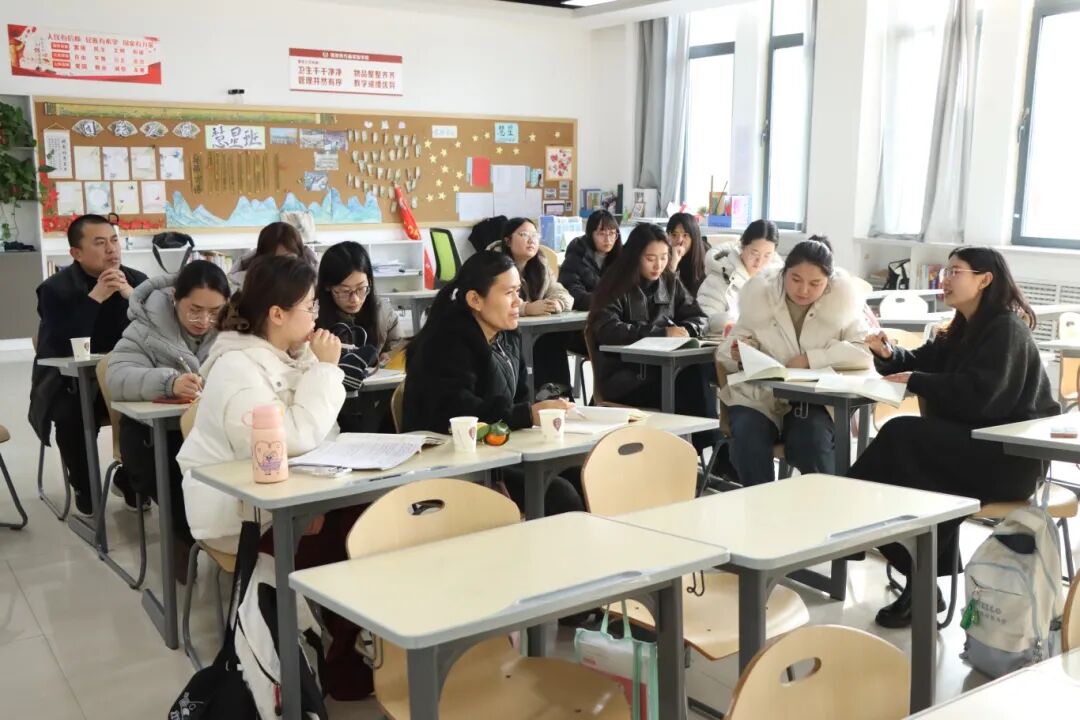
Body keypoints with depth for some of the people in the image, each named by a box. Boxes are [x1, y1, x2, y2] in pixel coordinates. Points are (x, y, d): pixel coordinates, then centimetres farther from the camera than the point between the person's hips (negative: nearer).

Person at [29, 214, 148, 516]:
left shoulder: (138, 280, 1)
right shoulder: (55, 289, -8)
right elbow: (60, 348, -25)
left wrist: (130, 295, -22)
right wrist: (95, 297, -27)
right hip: (70, 383, -3)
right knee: (71, 417, -32)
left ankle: (130, 478, 6)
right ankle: (83, 488, -2)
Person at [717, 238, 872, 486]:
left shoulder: (841, 298, -4)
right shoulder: (760, 294, -2)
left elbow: (863, 352, -10)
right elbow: (728, 351, 3)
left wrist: (810, 358, -19)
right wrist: (739, 355, -21)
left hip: (815, 400, -1)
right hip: (759, 396, 1)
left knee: (812, 441, -29)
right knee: (748, 439, -28)